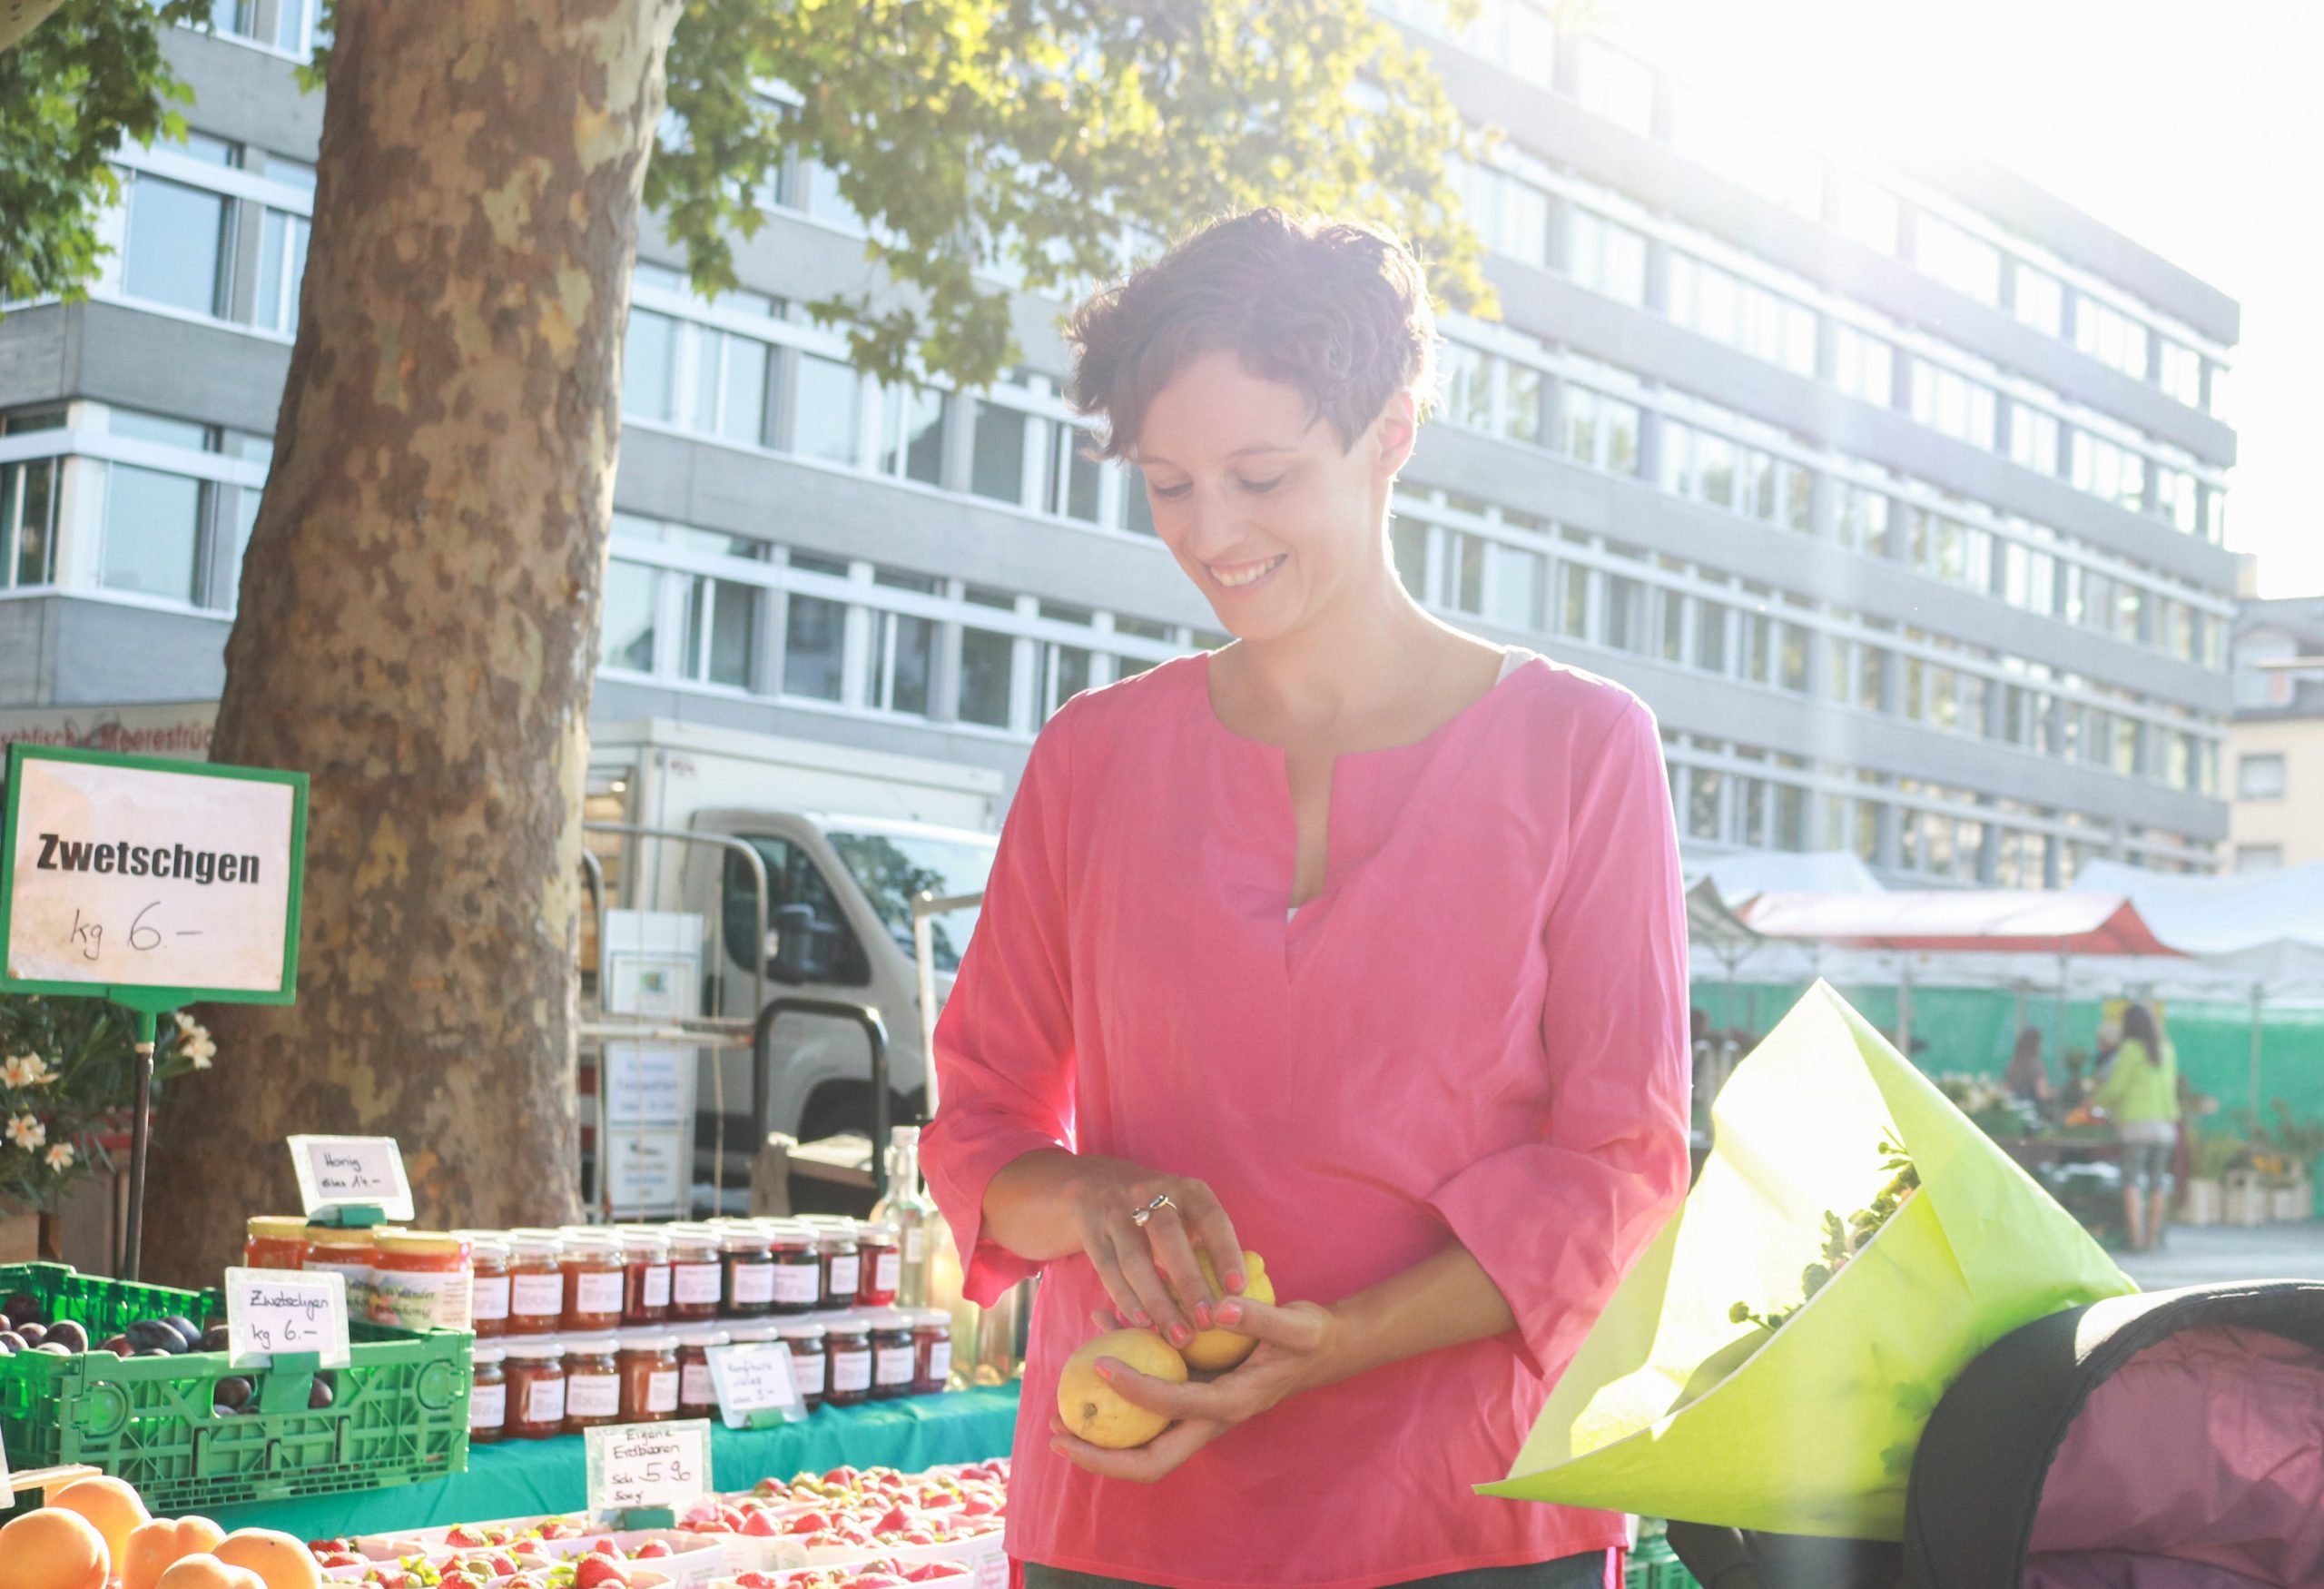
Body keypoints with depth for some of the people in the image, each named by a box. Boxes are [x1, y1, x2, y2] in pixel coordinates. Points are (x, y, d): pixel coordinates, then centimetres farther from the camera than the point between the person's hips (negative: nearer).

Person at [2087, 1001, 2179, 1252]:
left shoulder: (2131, 1048, -5)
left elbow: (2116, 1087, -6)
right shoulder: (2167, 1049, 12)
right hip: (2164, 1123, 5)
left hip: (2136, 1121, -5)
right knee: (2158, 1183, 8)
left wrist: (2097, 1100, 11)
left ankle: (2136, 1237, -17)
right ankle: (2152, 1239, 9)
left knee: (2132, 1181, -6)